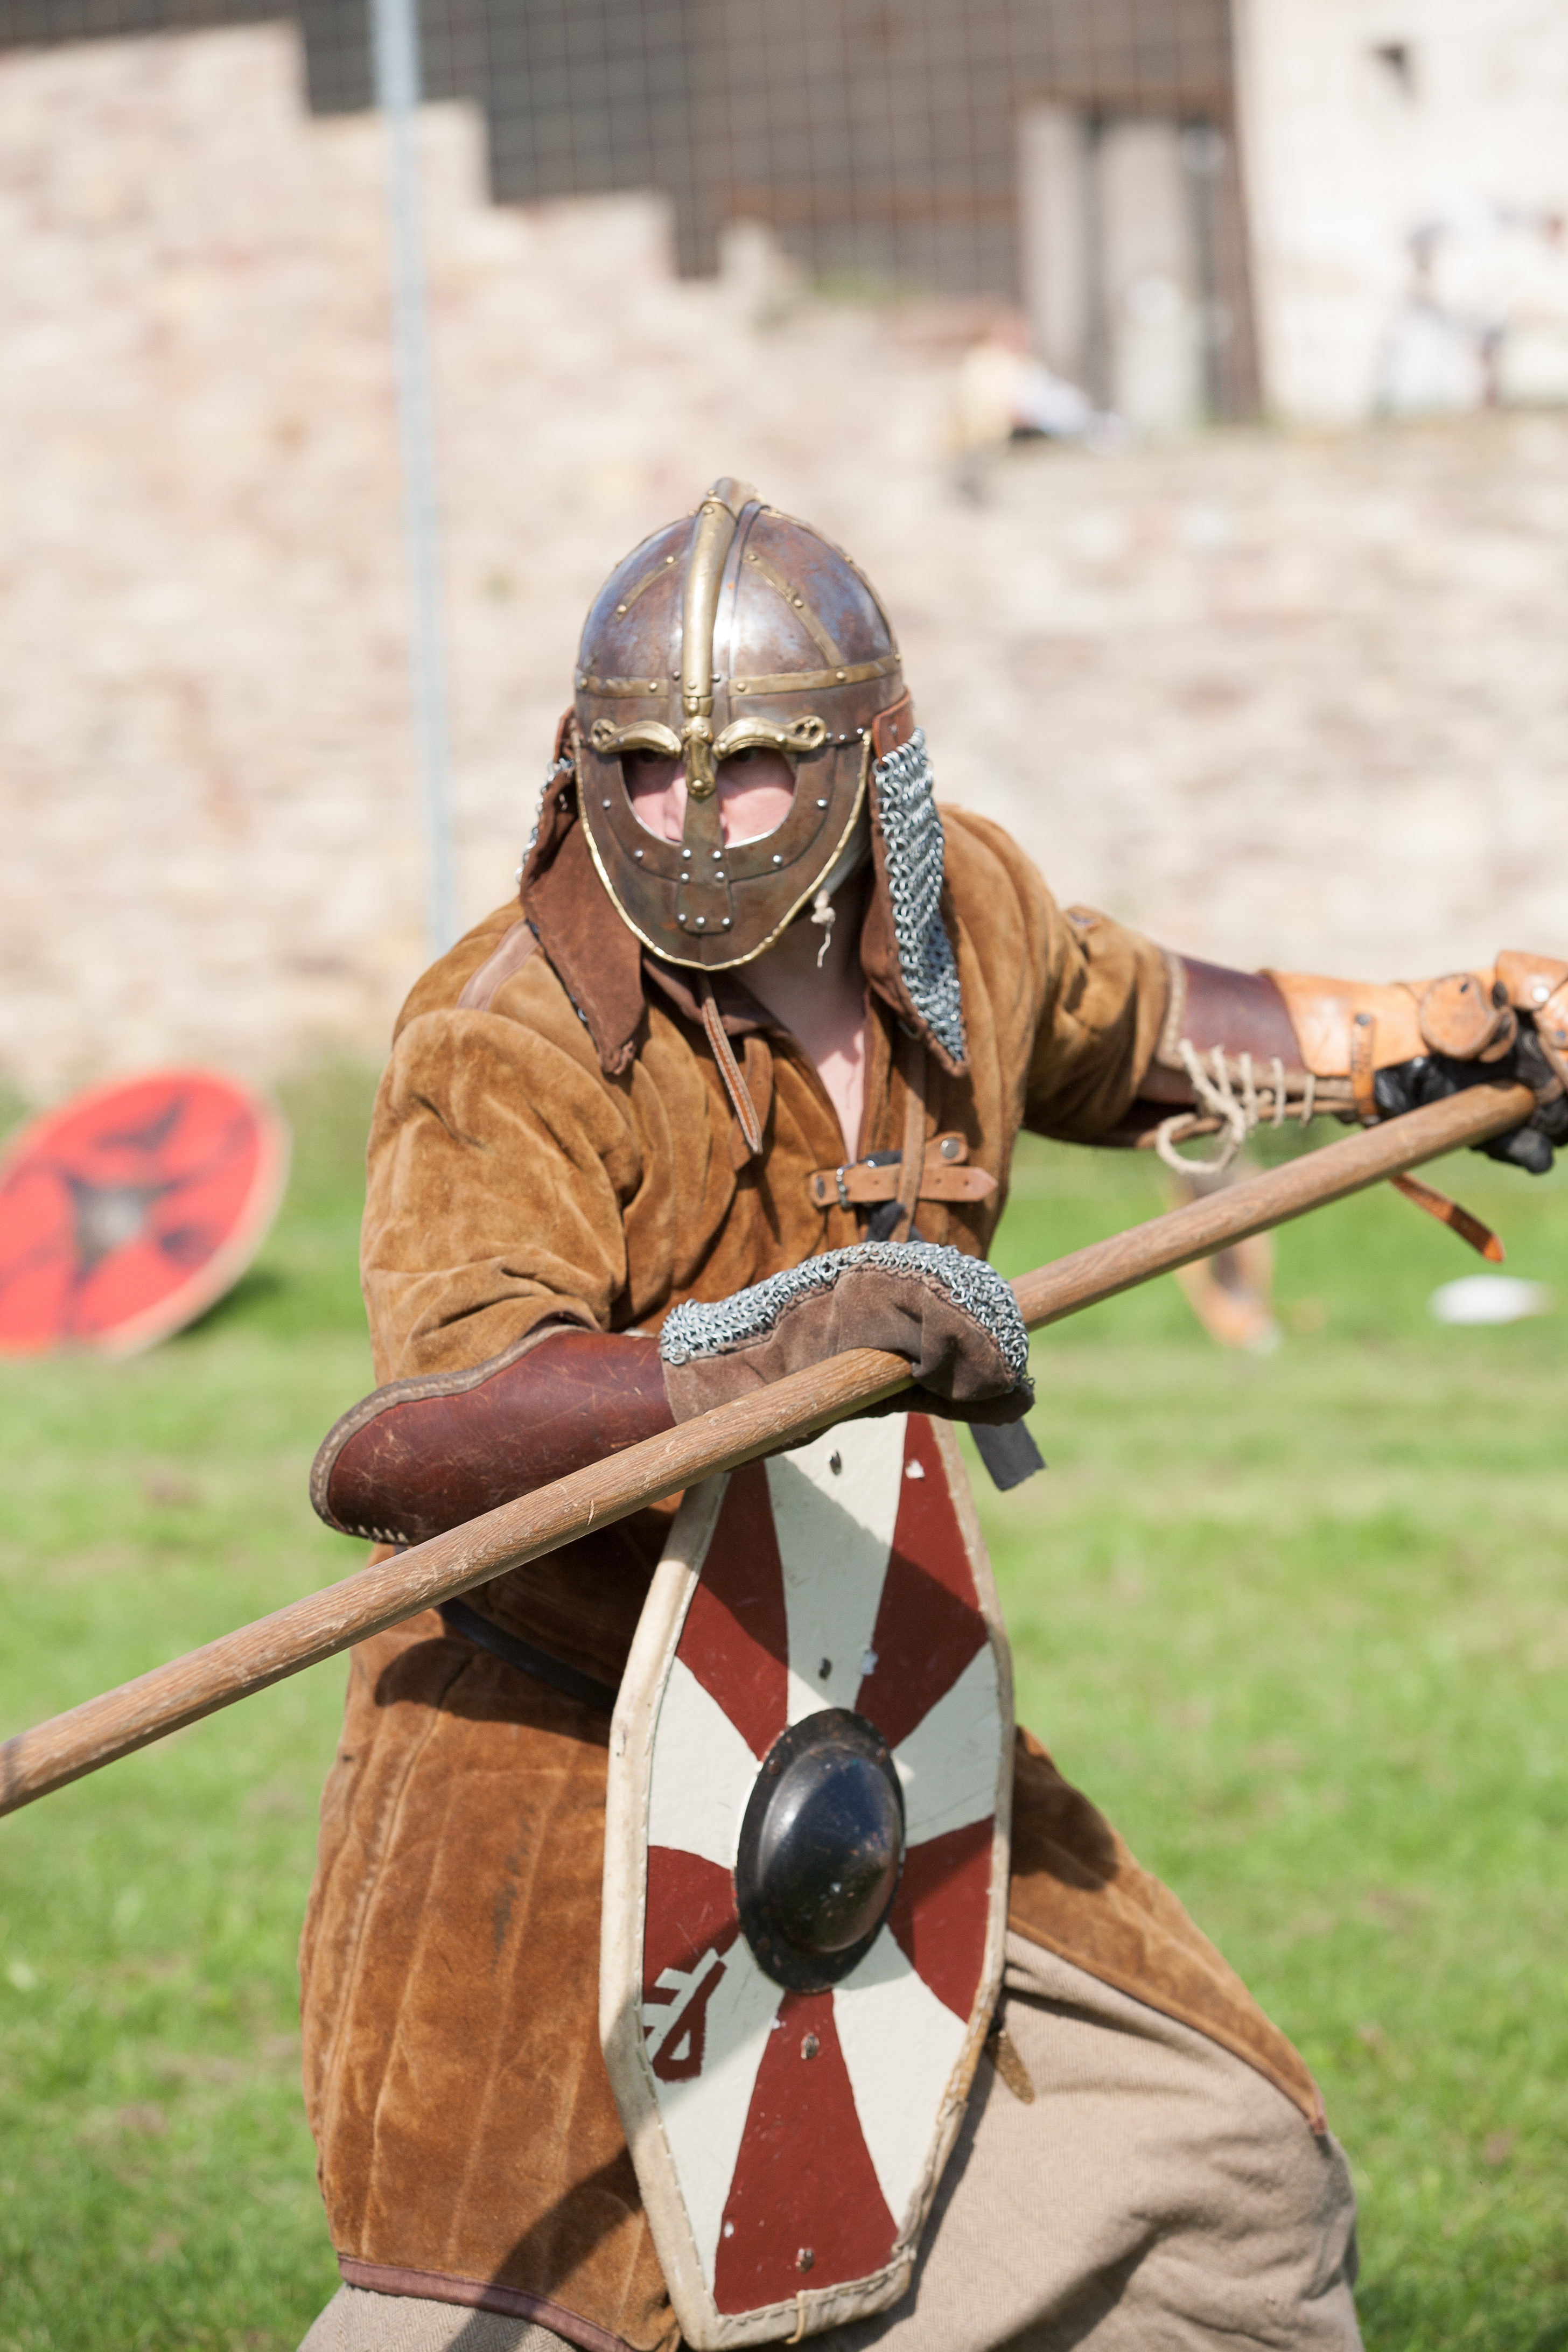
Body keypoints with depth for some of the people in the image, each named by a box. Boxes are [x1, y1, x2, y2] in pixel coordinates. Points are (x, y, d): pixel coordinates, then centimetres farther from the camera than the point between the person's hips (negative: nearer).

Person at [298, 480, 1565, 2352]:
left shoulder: (962, 914, -1)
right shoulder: (505, 1045, -23)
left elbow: (1130, 1025, 25)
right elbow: (423, 1437, -39)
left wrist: (1415, 1039, 22)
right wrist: (762, 1350, -52)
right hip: (556, 1740, -7)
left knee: (1216, 2183, 15)